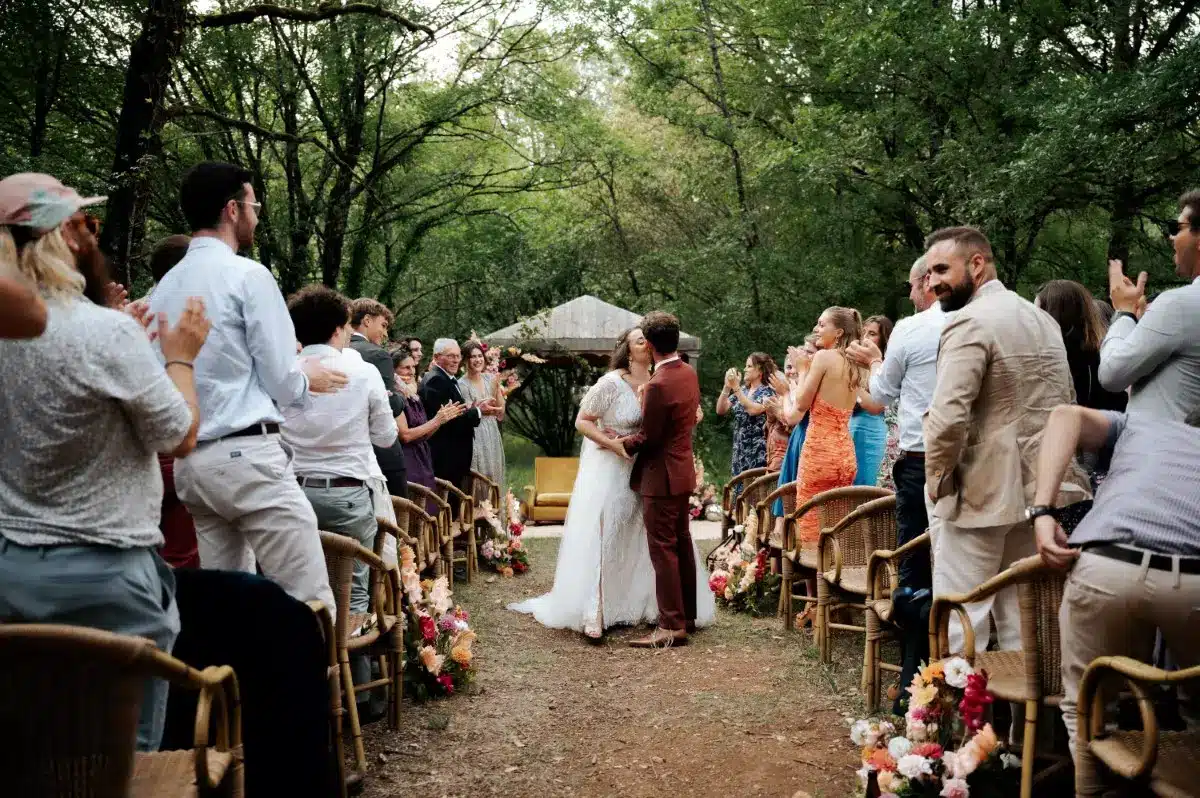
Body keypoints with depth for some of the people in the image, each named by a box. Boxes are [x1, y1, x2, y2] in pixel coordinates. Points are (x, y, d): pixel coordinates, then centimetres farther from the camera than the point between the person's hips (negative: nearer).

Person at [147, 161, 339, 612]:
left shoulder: (163, 288, 13)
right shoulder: (248, 275, -7)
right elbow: (282, 382, -9)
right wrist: (308, 379, 13)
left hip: (189, 462, 8)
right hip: (248, 456, -8)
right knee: (311, 601, -5)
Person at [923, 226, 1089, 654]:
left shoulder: (970, 322, -16)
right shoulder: (1043, 319, 13)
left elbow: (948, 417, -24)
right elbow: (1063, 403, 20)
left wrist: (936, 477, -9)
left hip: (983, 492, -8)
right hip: (1038, 487, 9)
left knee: (962, 618, -2)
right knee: (1021, 614, 15)